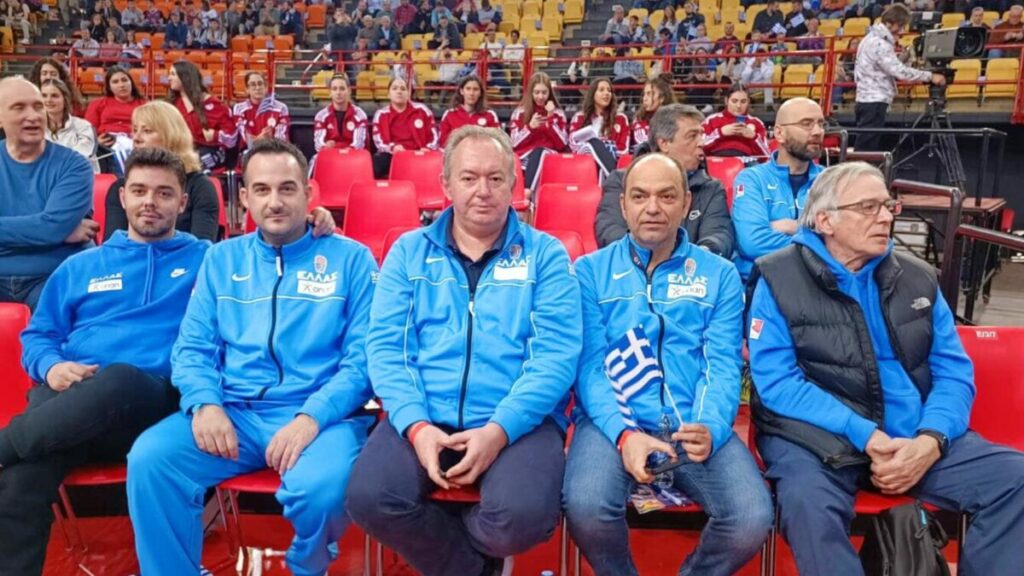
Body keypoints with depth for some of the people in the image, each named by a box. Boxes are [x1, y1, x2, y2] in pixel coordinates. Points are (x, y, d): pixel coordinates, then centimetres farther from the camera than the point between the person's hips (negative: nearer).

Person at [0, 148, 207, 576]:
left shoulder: (207, 260, 16)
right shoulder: (80, 266, 25)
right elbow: (37, 335, 22)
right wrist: (51, 366, -2)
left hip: (154, 400, -2)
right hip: (70, 396, 3)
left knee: (118, 381, -40)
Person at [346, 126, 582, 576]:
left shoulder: (545, 255, 6)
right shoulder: (409, 251, 12)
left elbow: (557, 355, -5)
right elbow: (385, 346, 3)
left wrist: (499, 428, -19)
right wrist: (416, 425, -14)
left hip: (519, 422, -1)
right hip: (424, 417, 2)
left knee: (521, 517, -30)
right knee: (368, 500, -25)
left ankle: (439, 538, 8)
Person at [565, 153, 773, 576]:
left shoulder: (719, 274, 11)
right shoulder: (591, 270, 7)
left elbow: (723, 365, 3)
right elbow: (589, 364, -1)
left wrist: (710, 428, -18)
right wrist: (624, 433, -18)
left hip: (694, 426, 2)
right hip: (614, 422, -1)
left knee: (753, 519, -23)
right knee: (585, 508, -29)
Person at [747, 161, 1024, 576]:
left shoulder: (918, 278, 13)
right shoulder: (779, 279, -3)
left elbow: (954, 371, 8)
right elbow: (776, 381, -11)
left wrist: (930, 441, -12)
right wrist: (865, 436, -19)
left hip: (916, 437, 5)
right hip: (817, 437, -5)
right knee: (809, 504, -34)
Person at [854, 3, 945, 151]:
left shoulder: (872, 38, 17)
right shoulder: (880, 43, -15)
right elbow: (899, 71, -19)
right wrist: (930, 76, -15)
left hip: (868, 100, 10)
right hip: (874, 102, -10)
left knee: (870, 148, 10)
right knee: (866, 149, -10)